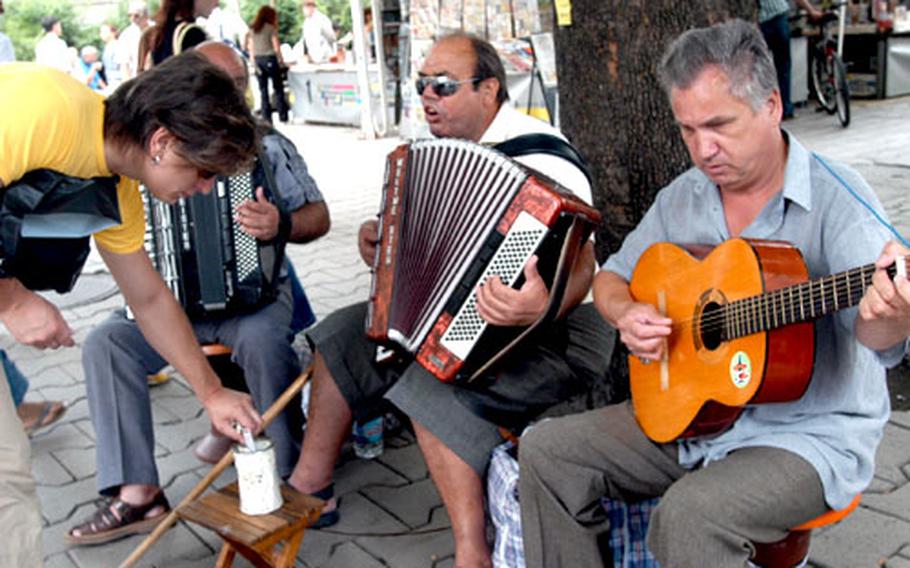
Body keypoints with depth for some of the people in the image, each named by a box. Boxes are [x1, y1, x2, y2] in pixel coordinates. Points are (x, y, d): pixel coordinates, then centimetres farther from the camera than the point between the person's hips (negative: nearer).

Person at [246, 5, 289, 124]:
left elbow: (250, 48, 7)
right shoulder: (271, 28, -5)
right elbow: (276, 47, -7)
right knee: (278, 88, 3)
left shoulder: (252, 30, 8)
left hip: (258, 60, 4)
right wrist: (281, 60, 3)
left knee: (263, 90, 6)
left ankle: (266, 117, 5)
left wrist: (254, 61, 10)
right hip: (270, 59, -4)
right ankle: (283, 116, 4)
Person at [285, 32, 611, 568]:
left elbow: (581, 264, -27)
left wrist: (544, 307, -48)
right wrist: (384, 246, 4)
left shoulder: (541, 157, -18)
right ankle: (311, 487, 15)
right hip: (454, 321, 9)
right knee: (343, 333, 6)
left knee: (432, 382, -32)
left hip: (547, 344, -9)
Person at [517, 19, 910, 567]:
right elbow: (612, 276, 14)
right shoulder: (683, 197, 4)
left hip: (809, 433, -6)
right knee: (547, 451, -3)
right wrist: (626, 313, -9)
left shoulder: (836, 199, -15)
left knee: (691, 513, -33)